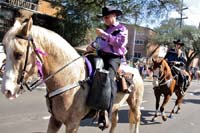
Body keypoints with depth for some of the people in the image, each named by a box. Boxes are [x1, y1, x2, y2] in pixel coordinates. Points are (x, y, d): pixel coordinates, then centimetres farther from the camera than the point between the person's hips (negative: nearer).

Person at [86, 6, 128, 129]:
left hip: (114, 57, -8)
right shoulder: (105, 30, 27)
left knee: (109, 79, -31)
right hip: (101, 56, 8)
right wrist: (92, 46, 4)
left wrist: (104, 35, -15)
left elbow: (120, 42, -10)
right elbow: (99, 43, 26)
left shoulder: (122, 28, 8)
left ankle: (105, 116, -37)